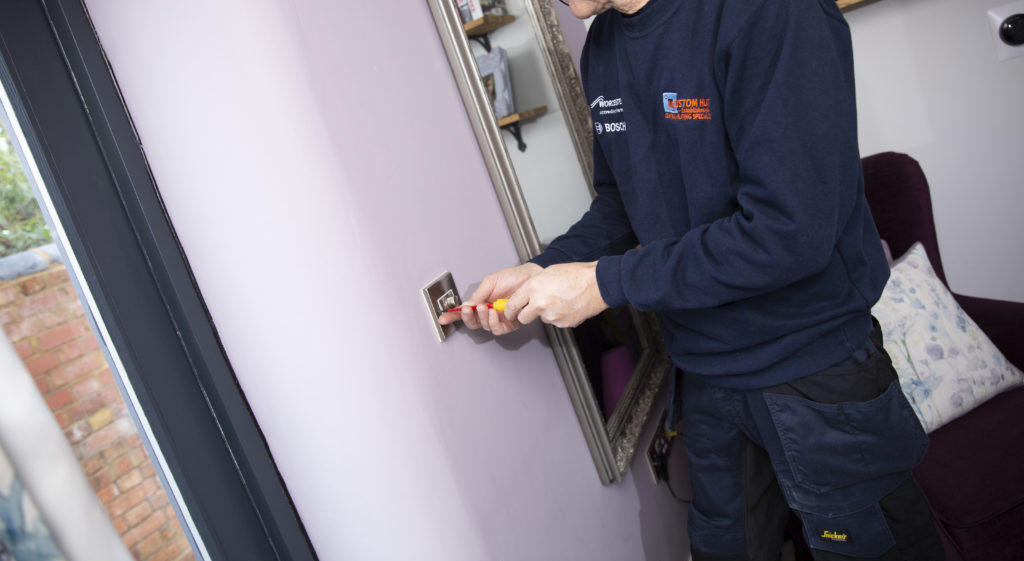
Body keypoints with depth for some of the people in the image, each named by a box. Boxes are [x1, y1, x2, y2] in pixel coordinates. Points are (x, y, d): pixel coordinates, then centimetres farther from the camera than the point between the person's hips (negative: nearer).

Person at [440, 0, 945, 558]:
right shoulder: (602, 48, 2)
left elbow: (790, 231, -29)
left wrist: (606, 281, -22)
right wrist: (542, 271, -6)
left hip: (814, 367, -6)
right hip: (705, 376, 7)